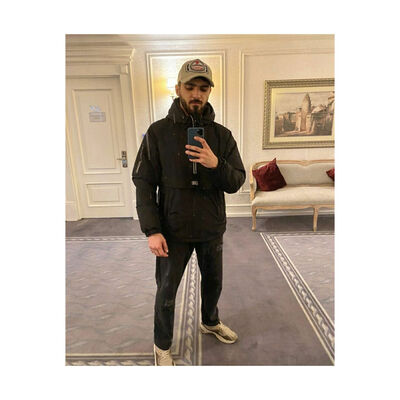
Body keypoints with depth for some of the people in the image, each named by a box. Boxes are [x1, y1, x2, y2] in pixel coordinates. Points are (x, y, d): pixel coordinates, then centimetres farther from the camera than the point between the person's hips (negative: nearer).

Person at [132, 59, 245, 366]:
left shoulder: (222, 135, -2)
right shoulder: (158, 132, -8)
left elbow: (237, 183, -5)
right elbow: (144, 183, -9)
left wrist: (216, 164, -27)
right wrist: (152, 230, -16)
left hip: (212, 230, 3)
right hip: (173, 231, -2)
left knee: (213, 282, 23)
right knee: (166, 292, 13)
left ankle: (210, 322, 55)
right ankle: (162, 345, 41)